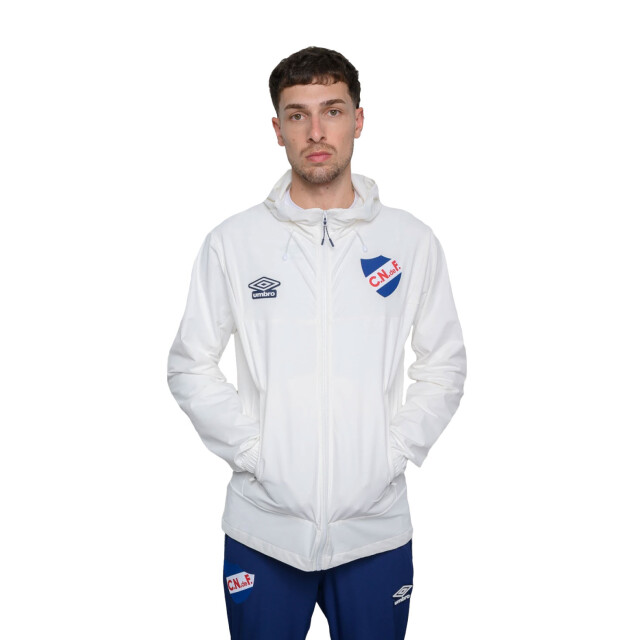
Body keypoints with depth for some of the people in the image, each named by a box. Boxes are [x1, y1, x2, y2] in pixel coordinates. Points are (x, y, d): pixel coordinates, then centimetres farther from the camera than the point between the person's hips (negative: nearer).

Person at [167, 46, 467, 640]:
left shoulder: (412, 240, 1)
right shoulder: (232, 241, -1)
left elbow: (444, 367, 7)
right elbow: (190, 367, 3)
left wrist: (394, 451, -4)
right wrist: (252, 449, -7)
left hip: (376, 526, 1)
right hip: (263, 526, 0)